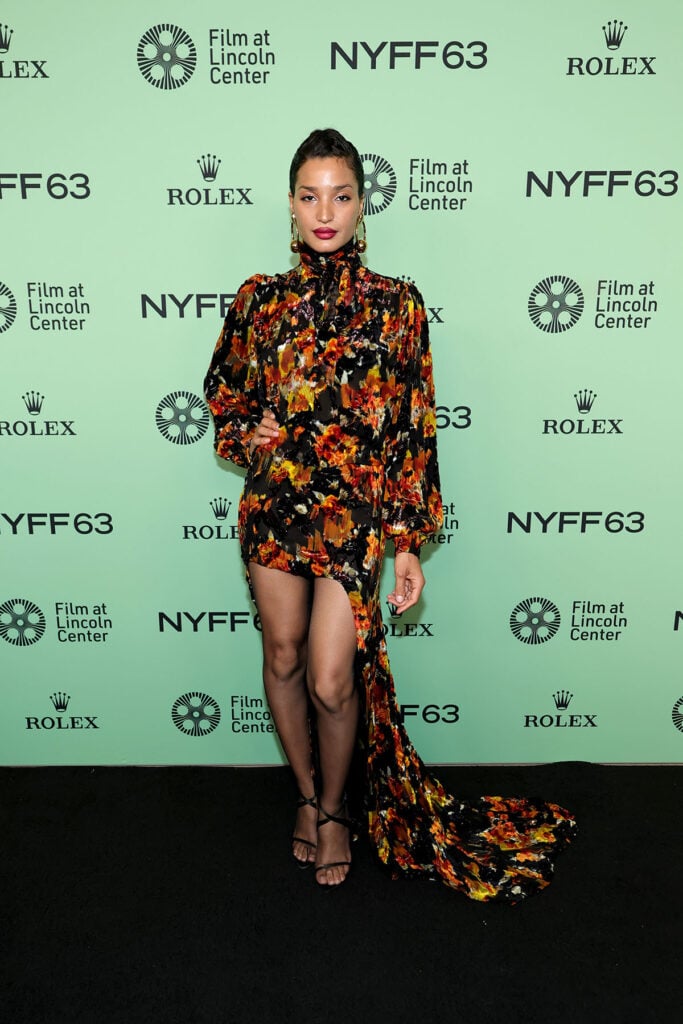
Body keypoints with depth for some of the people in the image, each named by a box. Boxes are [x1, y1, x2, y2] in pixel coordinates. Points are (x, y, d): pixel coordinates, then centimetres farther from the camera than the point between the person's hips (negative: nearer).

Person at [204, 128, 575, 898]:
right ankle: (307, 796, 37)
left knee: (332, 679, -4)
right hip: (273, 505, 3)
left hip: (355, 511, -2)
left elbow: (414, 431, -4)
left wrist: (409, 543, -7)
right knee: (283, 656, 12)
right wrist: (247, 432, -3)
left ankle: (334, 808, 27)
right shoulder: (260, 299, 3)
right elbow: (222, 388, 19)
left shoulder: (396, 305, -3)